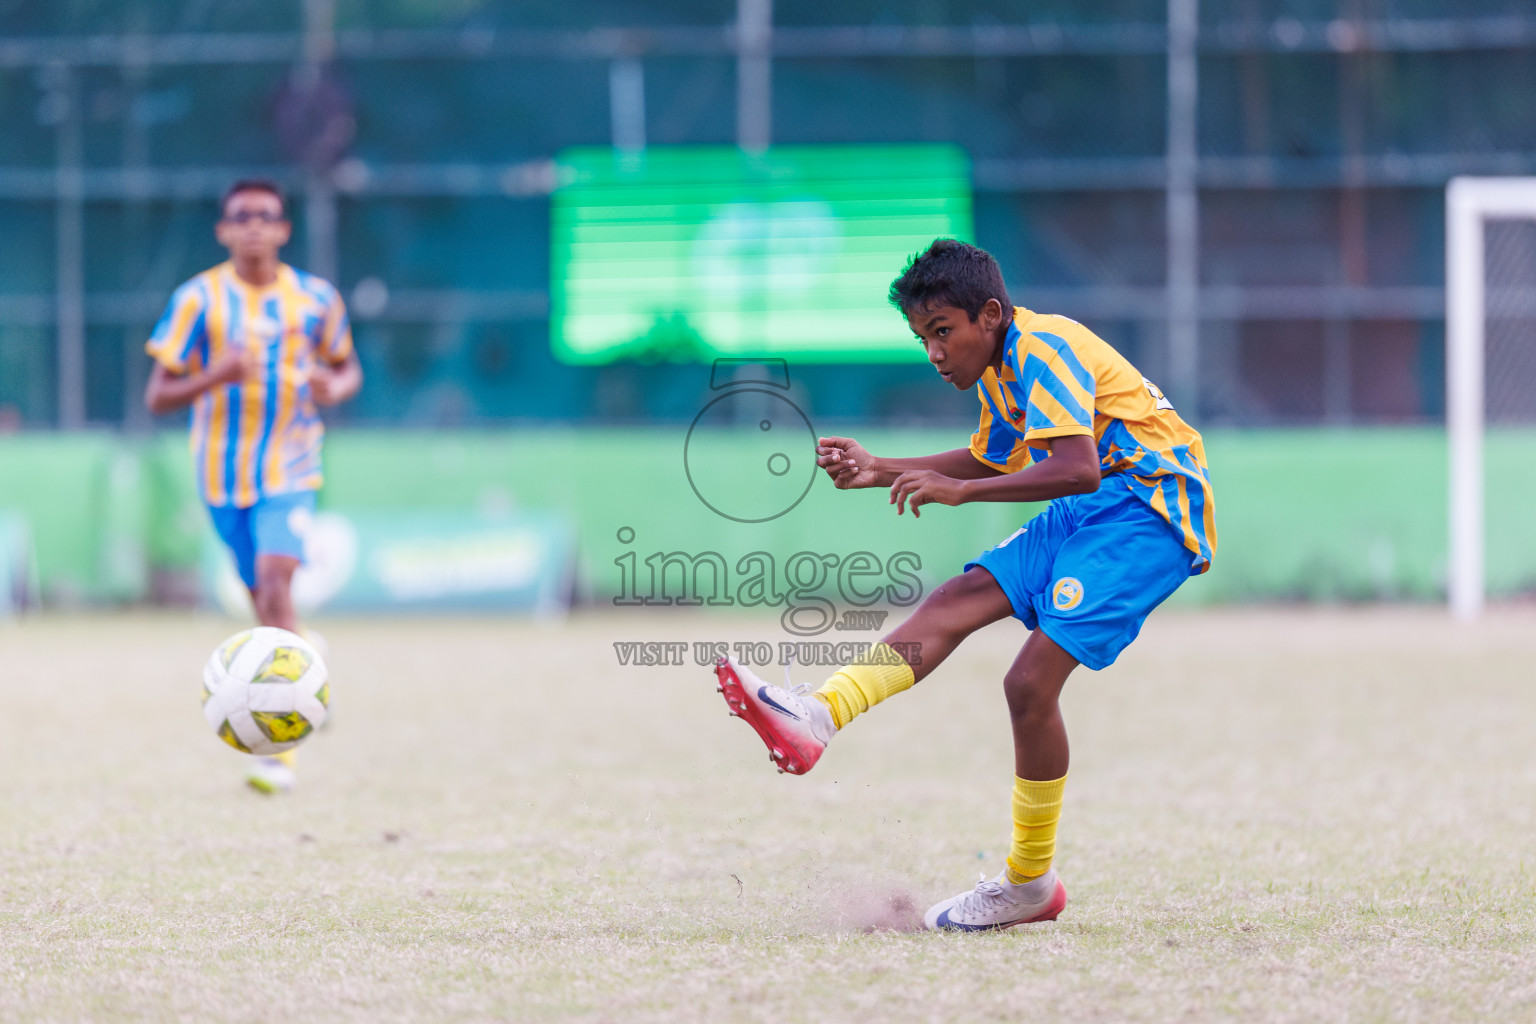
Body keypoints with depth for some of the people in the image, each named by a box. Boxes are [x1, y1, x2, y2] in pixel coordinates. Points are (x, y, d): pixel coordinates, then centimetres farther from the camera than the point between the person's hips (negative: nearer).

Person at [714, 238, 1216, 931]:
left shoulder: (1044, 350, -17)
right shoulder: (1002, 364, 12)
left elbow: (1078, 468, -31)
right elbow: (990, 460, 29)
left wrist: (960, 490, -31)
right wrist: (880, 472, 19)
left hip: (1148, 512, -10)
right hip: (1087, 513, 10)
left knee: (1032, 679, -17)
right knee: (957, 601, -8)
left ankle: (1031, 885, -5)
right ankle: (816, 719, -23)